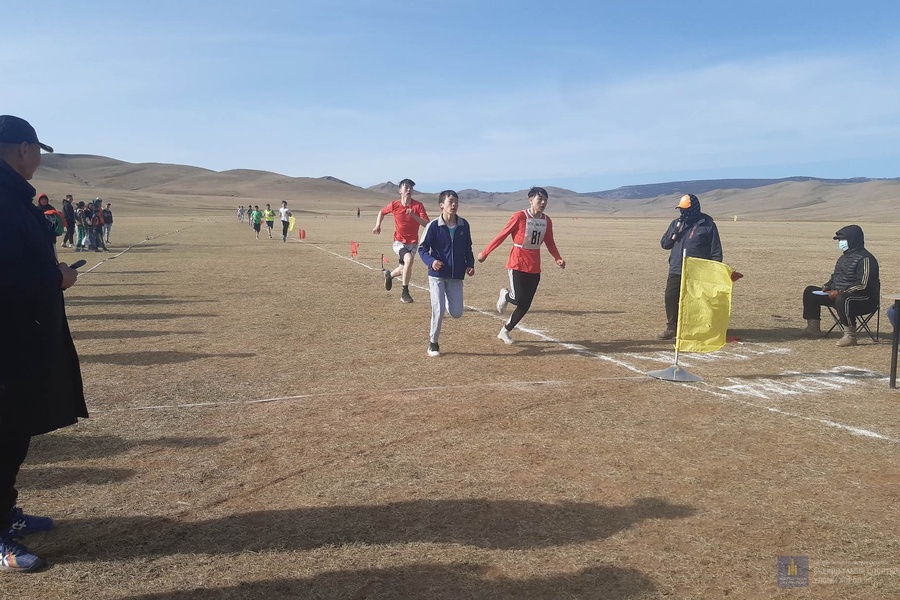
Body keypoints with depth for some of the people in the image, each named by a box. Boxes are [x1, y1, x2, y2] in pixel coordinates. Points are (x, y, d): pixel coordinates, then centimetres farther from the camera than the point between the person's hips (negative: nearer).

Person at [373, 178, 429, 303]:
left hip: (413, 243, 2)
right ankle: (405, 292, -19)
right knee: (409, 259, -30)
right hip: (399, 242, -2)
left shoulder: (418, 205, -9)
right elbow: (382, 212, 15)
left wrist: (413, 215, -27)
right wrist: (378, 225, 3)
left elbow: (427, 224, -16)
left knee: (404, 270, 7)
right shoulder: (394, 205, -5)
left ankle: (389, 274, 44)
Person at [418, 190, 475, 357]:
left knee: (457, 313, 2)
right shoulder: (434, 226, -10)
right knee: (438, 311, -8)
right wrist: (431, 261, -24)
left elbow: (468, 247, 14)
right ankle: (433, 342, 14)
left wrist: (470, 264, 1)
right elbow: (422, 248, -6)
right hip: (437, 275, -3)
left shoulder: (464, 225, 2)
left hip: (456, 275, 4)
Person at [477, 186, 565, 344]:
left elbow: (550, 242, 14)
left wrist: (558, 258, -3)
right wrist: (485, 253, -1)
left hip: (534, 268, 5)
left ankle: (504, 331, 22)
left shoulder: (547, 221, 4)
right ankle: (505, 295, 23)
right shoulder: (519, 217, -12)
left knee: (525, 305, 5)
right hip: (517, 264, -5)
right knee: (518, 299, -15)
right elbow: (502, 236, -6)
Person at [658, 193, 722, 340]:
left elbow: (716, 251, -1)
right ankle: (672, 327, 11)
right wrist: (674, 233, -9)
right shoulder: (676, 223, 11)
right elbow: (664, 244, 10)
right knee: (670, 298, -1)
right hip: (676, 270, 4)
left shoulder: (707, 225, -2)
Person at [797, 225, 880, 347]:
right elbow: (835, 277, 25)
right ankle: (813, 328, 10)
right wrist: (827, 286, 5)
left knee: (842, 299, -43)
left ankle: (850, 336, -34)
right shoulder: (844, 256, 12)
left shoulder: (864, 259, -18)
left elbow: (863, 285, -27)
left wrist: (839, 292, -26)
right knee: (810, 291, 10)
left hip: (864, 299, -10)